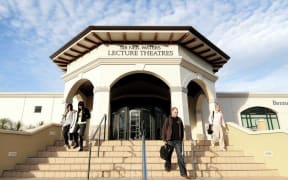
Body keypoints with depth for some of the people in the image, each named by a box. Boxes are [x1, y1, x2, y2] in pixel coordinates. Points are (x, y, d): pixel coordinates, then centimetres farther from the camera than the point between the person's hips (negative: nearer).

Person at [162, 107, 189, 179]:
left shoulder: (179, 120, 8)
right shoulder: (168, 120, -3)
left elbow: (182, 130, 14)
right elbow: (164, 129, -2)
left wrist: (181, 139, 11)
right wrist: (164, 139, -4)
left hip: (178, 141, 2)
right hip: (170, 140, -2)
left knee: (180, 155, -2)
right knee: (169, 154, 11)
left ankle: (183, 172, 1)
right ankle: (167, 166, 38)